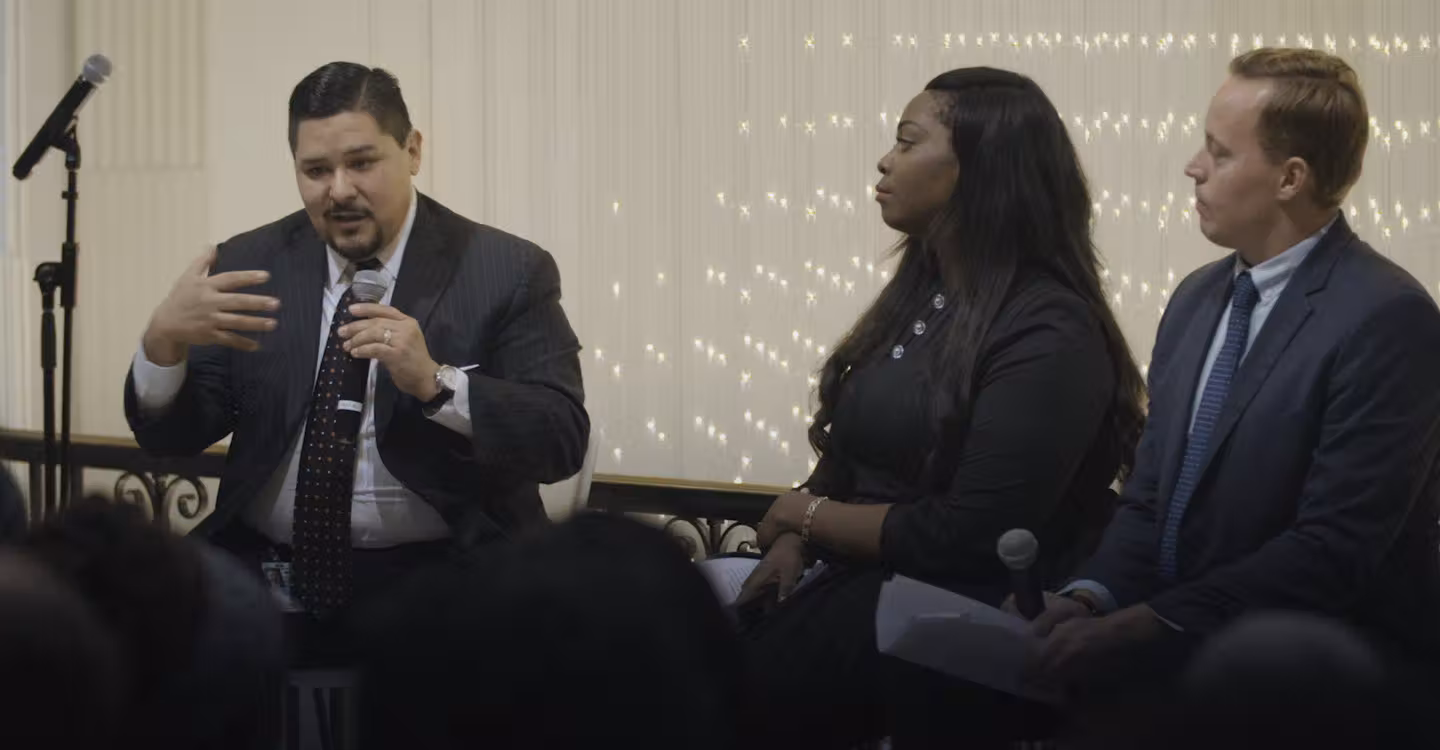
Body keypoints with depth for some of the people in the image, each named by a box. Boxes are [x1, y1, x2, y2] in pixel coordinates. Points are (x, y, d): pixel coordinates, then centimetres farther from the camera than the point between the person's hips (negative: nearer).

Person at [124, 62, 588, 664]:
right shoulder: (250, 267, 10)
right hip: (267, 573, 4)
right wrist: (163, 339, -14)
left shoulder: (508, 271, 0)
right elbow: (171, 436, 7)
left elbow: (563, 439, -8)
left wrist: (434, 382, -23)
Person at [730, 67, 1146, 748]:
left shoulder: (1046, 335, -15)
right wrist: (791, 543, -8)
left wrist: (804, 515, -6)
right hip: (862, 578, 8)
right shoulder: (920, 292, 14)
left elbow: (967, 537, -18)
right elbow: (847, 457, 13)